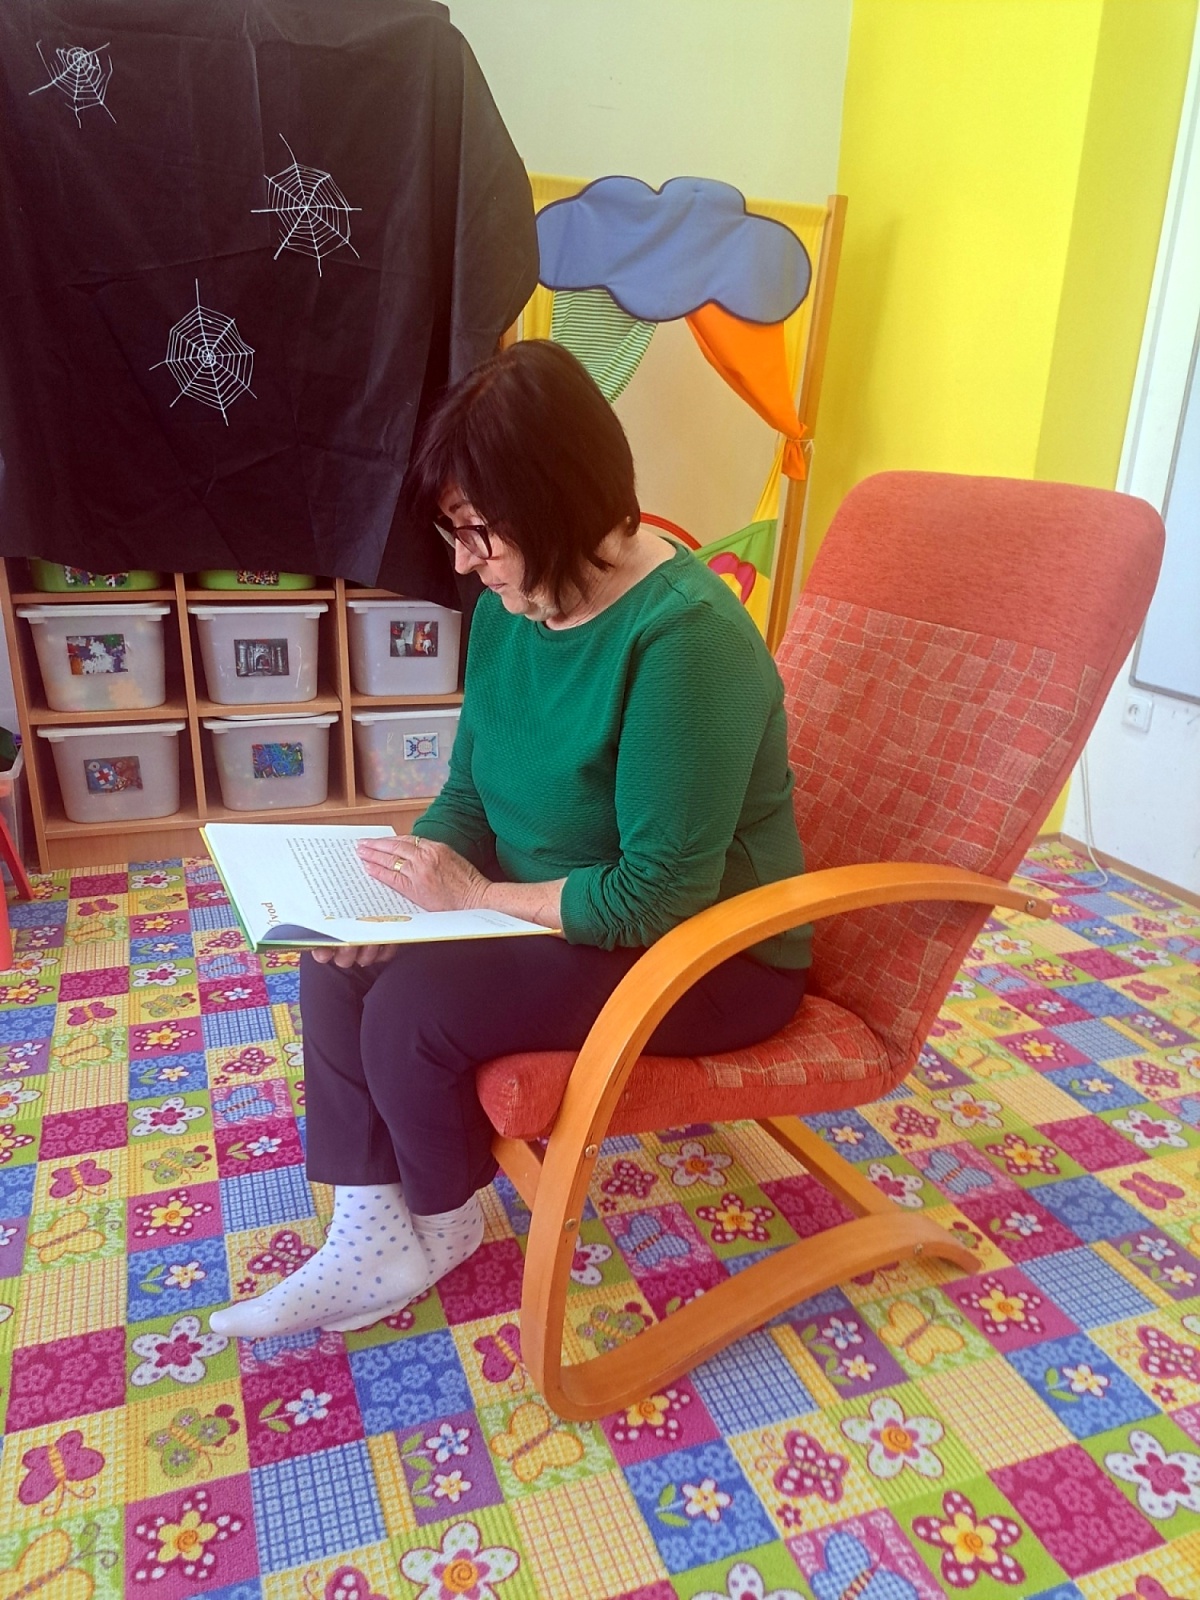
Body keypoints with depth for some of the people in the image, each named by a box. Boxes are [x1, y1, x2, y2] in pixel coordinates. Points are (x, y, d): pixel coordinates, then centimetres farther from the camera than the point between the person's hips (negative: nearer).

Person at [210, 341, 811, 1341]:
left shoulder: (685, 638, -28)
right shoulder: (512, 608, -3)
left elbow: (663, 899, -27)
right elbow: (470, 794, 6)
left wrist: (476, 896, -20)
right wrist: (400, 895, -12)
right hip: (563, 912, 8)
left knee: (414, 1006, -19)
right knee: (340, 960, -5)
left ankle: (444, 1225, 13)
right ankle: (374, 1239, 7)